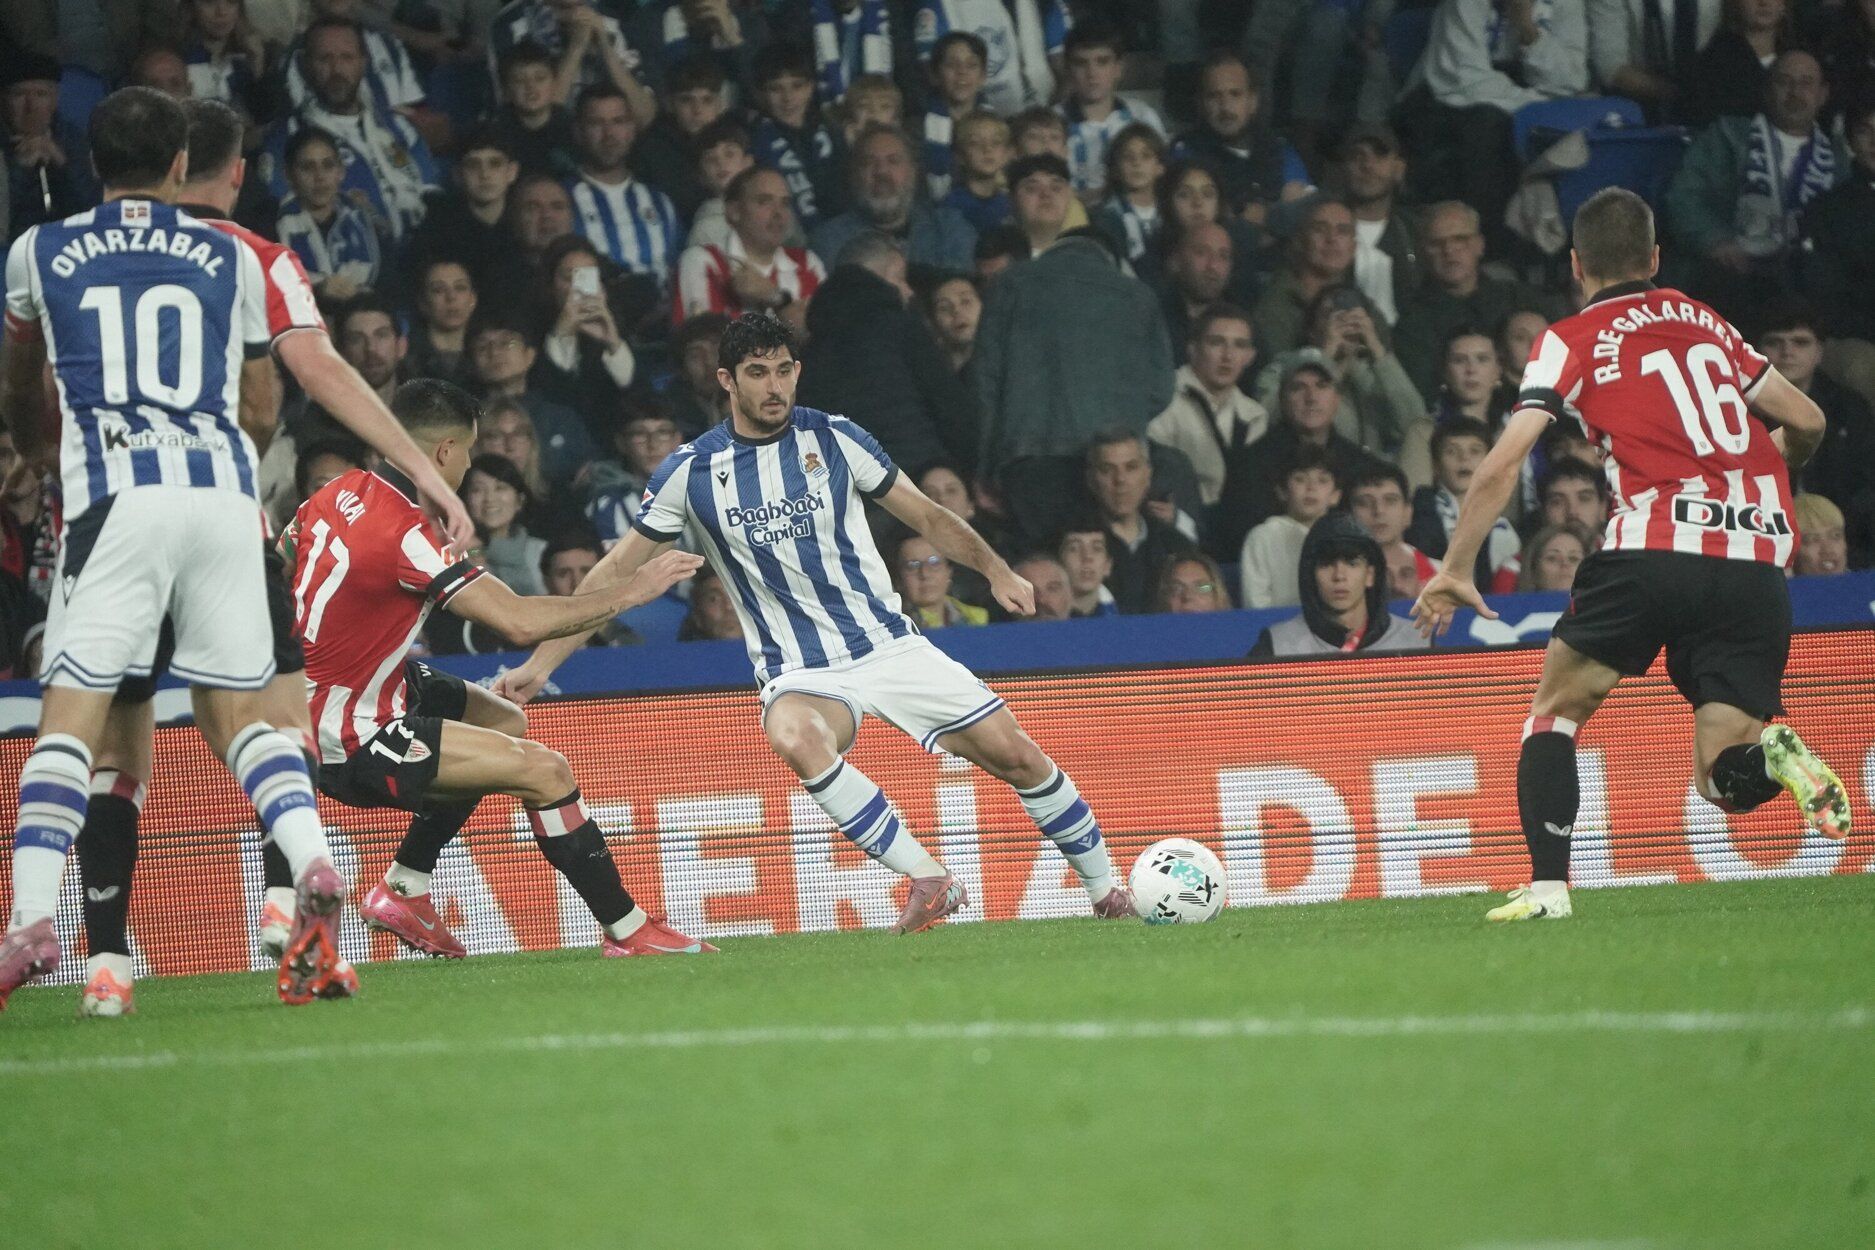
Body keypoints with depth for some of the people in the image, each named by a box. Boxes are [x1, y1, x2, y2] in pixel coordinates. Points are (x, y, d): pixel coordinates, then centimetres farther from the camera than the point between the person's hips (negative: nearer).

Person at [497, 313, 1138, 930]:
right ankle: (928, 880, -31)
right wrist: (539, 665, -2)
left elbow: (927, 515, 9)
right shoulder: (692, 470, -2)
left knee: (1015, 754, -5)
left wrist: (996, 570, -6)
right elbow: (617, 569, 3)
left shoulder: (833, 437, 0)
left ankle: (1106, 889, 17)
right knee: (794, 738, -37)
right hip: (800, 672, -2)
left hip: (890, 643, 2)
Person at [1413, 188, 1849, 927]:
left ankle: (1548, 887, 3)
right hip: (1757, 560, 3)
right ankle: (1772, 753, -27)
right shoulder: (1707, 324, 22)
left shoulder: (1571, 340, 9)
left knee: (1557, 708, 17)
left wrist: (1456, 571, 7)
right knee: (1724, 778, 7)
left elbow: (1503, 463, 0)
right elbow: (1807, 423, 25)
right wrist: (1757, 475, 46)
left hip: (1656, 544, -3)